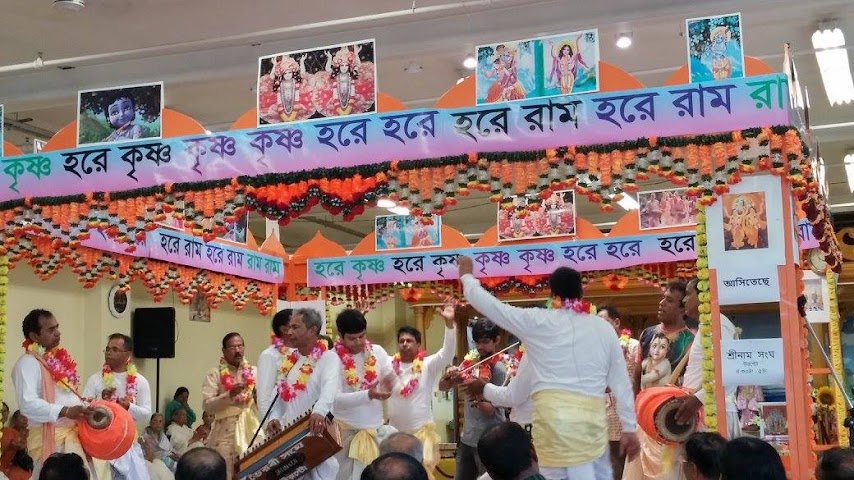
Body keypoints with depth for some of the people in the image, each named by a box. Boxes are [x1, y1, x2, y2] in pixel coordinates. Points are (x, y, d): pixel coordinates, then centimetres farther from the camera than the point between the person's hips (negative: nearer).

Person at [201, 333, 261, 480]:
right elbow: (207, 405, -7)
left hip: (251, 431, 3)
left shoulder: (254, 372, 9)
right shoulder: (214, 373, 0)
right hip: (225, 433, -3)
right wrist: (229, 395, -19)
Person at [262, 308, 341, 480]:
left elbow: (330, 387, -26)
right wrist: (274, 417, -1)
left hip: (316, 431, -6)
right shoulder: (288, 360, 14)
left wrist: (320, 411, -44)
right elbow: (280, 394, 18)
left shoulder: (329, 358, -7)